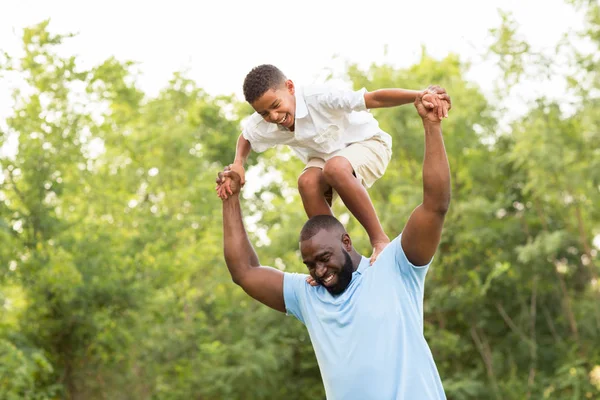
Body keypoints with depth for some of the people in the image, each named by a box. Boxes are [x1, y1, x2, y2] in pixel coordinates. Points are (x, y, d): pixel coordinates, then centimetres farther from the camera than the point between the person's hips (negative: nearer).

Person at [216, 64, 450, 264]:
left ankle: (380, 241, -29)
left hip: (366, 144, -6)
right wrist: (238, 164, -11)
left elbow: (375, 98, -40)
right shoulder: (261, 126, -15)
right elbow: (245, 138, 11)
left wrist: (421, 96, -54)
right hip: (325, 155, 6)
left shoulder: (319, 97, -34)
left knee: (334, 167, -39)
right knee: (307, 182, -29)